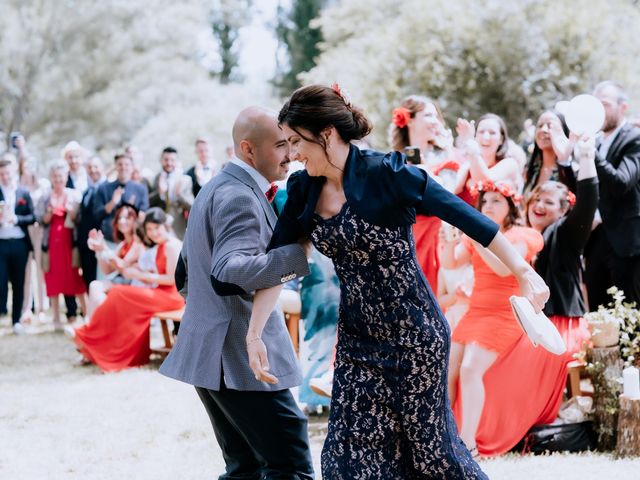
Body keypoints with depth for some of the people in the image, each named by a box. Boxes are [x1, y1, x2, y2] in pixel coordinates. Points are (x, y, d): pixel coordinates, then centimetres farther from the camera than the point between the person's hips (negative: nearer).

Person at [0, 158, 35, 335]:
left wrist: (15, 218, -13)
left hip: (19, 244, 2)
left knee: (18, 284, 8)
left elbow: (32, 218, 2)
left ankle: (16, 320, 16)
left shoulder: (24, 194, 5)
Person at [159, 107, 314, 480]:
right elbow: (229, 273, -30)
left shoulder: (217, 188, 17)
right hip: (240, 355, -11)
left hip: (208, 350, 11)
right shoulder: (240, 197, -17)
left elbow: (191, 258, 29)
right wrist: (298, 253, -29)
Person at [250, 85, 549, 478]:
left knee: (427, 441, 6)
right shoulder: (304, 190, 0)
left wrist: (524, 272, -18)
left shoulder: (387, 174, -18)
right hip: (358, 338, 6)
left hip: (412, 332, -6)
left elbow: (467, 217, -16)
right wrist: (254, 334, -3)